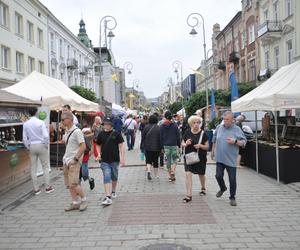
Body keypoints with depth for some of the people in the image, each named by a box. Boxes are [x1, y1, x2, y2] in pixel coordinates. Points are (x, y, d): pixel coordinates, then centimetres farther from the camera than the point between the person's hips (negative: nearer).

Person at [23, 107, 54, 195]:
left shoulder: (25, 124, -1)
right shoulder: (40, 122, -10)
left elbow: (24, 138, 0)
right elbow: (46, 136, -15)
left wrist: (28, 147, 12)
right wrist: (46, 145, 0)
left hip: (32, 146, 3)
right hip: (41, 145, -3)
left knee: (33, 169, 9)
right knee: (45, 167, 7)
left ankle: (36, 189, 14)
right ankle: (48, 187, 10)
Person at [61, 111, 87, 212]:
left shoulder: (77, 131, -14)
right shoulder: (66, 131, 12)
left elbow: (83, 147, -18)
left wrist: (76, 158, -18)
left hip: (74, 161, -8)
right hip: (66, 161, 8)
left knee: (73, 184, -10)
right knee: (69, 184, 9)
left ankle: (84, 199, 10)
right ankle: (75, 203, 19)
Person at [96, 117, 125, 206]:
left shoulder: (116, 134, -5)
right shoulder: (101, 134, 2)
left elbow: (121, 146, -4)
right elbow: (98, 145, 17)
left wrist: (122, 158, -10)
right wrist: (99, 154, -1)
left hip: (115, 160, 0)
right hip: (104, 160, 0)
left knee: (114, 177, 16)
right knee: (107, 178, -9)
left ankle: (113, 191, 40)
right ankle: (108, 197, -12)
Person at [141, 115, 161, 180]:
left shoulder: (146, 127, -2)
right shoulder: (158, 128, -4)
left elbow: (143, 137, 1)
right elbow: (161, 138, -2)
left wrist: (141, 146, 8)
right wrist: (161, 148, 3)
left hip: (147, 147, 0)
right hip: (156, 147, 0)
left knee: (148, 160, 6)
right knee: (155, 161, 11)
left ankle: (148, 171, -19)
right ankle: (156, 175, 20)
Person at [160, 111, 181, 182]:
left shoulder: (162, 126, 0)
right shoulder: (174, 125, -5)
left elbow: (161, 137, 3)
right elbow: (178, 136, -3)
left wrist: (162, 147, 8)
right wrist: (179, 145, 6)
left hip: (166, 145, 2)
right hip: (174, 145, -2)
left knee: (168, 160, 9)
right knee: (174, 160, 9)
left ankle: (170, 176, 13)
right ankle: (172, 172, -13)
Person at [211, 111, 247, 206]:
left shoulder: (237, 129, -5)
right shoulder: (219, 127, 4)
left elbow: (244, 142, -2)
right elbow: (214, 140, 19)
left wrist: (235, 142, -19)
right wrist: (213, 150, 22)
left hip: (231, 160, -3)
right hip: (220, 158, 3)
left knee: (232, 179, 2)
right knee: (218, 176, 5)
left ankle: (232, 197, 20)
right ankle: (222, 188, 37)